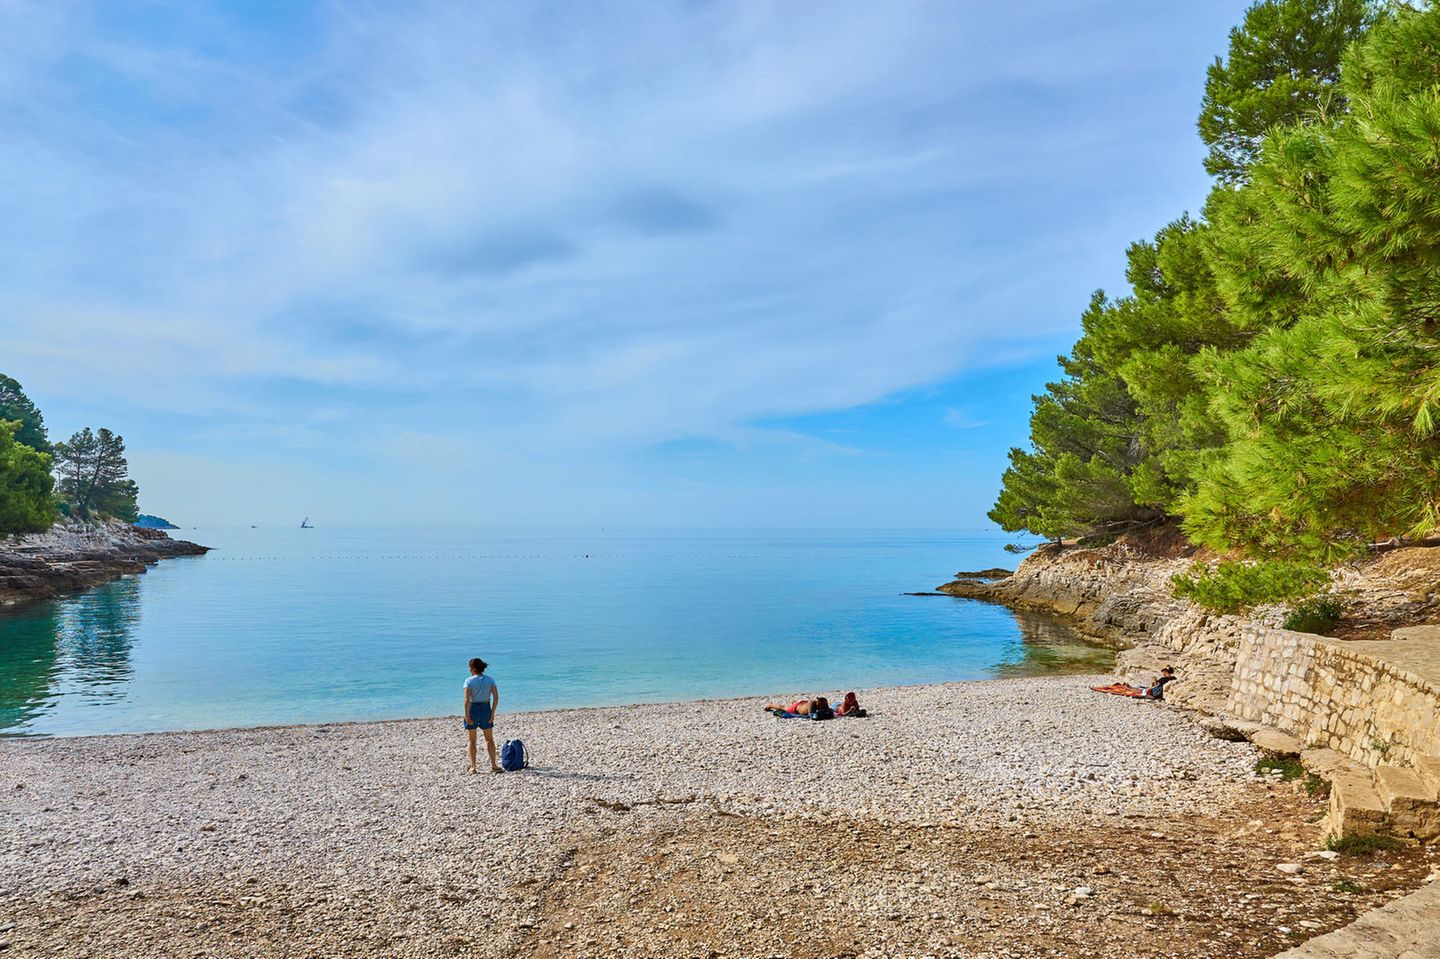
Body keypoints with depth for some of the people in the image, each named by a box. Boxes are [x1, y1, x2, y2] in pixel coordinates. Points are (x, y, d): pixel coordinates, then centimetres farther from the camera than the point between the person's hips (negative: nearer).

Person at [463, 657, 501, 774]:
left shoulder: (469, 681, -9)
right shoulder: (490, 680, -1)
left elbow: (467, 700, -16)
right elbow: (496, 697, -7)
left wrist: (467, 716, -12)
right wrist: (492, 714, -3)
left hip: (473, 709, -2)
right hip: (486, 709, 2)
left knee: (472, 740, 13)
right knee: (489, 739, 14)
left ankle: (473, 767, 14)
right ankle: (493, 765, 6)